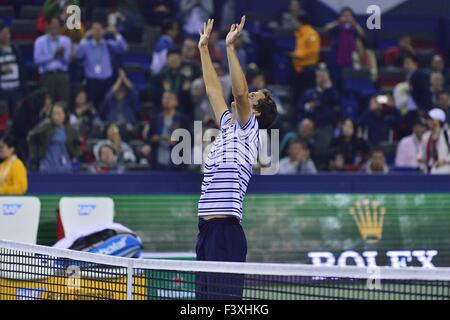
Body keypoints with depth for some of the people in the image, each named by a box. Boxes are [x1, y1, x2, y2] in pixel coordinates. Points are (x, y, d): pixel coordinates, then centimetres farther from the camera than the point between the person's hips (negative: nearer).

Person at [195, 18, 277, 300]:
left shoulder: (248, 130, -2)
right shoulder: (228, 126, 19)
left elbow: (240, 92, -18)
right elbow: (214, 90, 29)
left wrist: (231, 47, -17)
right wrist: (204, 48, 31)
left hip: (226, 231, -9)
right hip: (207, 230, 9)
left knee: (226, 298, -11)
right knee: (206, 298, 8)